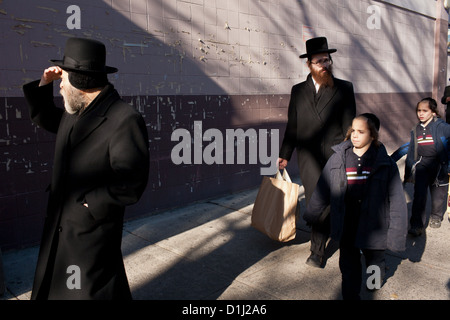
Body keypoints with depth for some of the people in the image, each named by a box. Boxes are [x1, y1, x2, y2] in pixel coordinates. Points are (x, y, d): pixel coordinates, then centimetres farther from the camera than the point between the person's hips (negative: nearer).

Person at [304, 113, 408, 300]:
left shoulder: (385, 164, -10)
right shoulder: (338, 159, -5)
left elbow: (397, 200, -8)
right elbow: (322, 190, 6)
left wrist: (396, 233, -10)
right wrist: (311, 216, 14)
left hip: (373, 225, 0)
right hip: (346, 226, 1)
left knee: (375, 259, 22)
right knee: (348, 265, 6)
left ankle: (377, 279, 55)